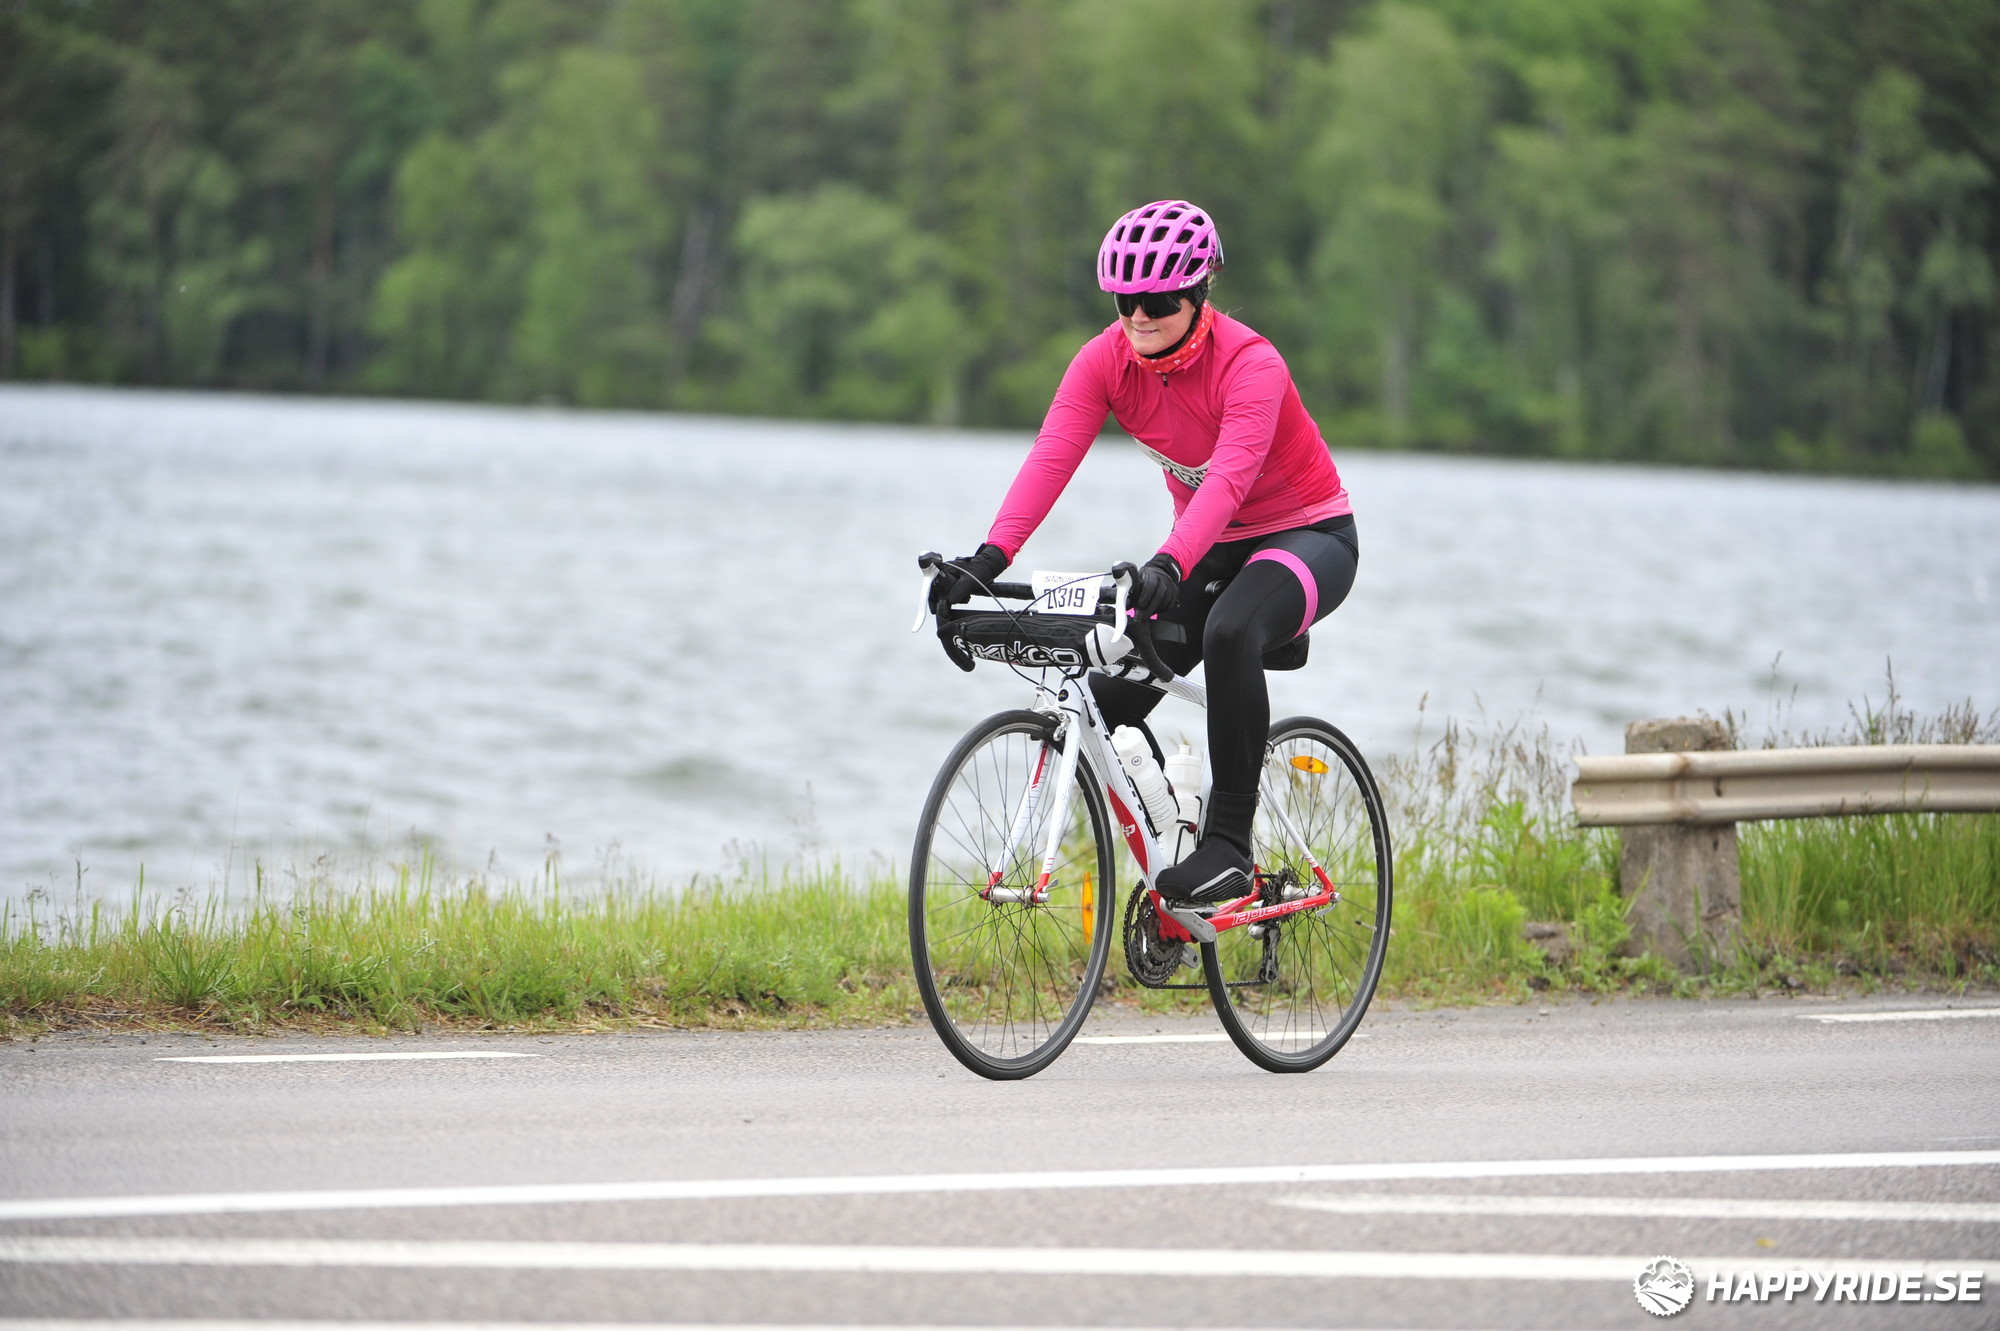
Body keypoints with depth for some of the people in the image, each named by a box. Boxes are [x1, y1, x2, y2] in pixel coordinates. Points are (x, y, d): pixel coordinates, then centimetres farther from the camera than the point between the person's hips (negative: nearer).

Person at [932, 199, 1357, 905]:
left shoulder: (1249, 363, -27)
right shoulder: (1106, 359, -12)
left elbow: (1230, 476, -42)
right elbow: (1051, 458, -24)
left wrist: (1170, 565, -59)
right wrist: (988, 558, -39)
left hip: (1307, 536, -6)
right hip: (1211, 548, 6)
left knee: (1229, 632, -38)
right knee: (1108, 701, -11)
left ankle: (1228, 844, -31)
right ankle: (1169, 855, 12)